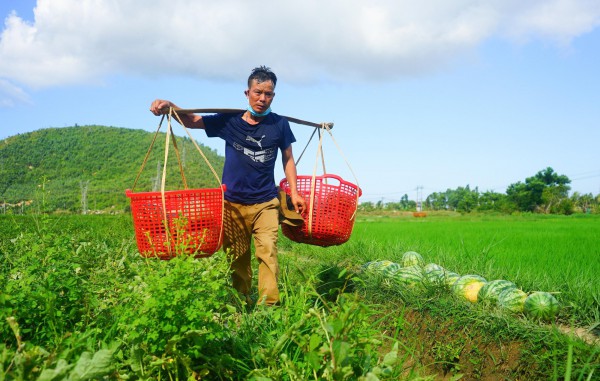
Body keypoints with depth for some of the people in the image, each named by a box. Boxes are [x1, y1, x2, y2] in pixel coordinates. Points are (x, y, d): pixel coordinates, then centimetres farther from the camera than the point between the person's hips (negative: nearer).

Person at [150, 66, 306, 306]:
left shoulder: (279, 124, 0)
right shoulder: (229, 121, -2)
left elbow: (288, 159, 10)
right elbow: (191, 120, -1)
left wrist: (294, 192, 4)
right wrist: (169, 106, -20)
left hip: (266, 203, -1)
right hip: (233, 203, 1)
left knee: (268, 252, -15)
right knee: (237, 259, 8)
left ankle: (269, 304, -13)